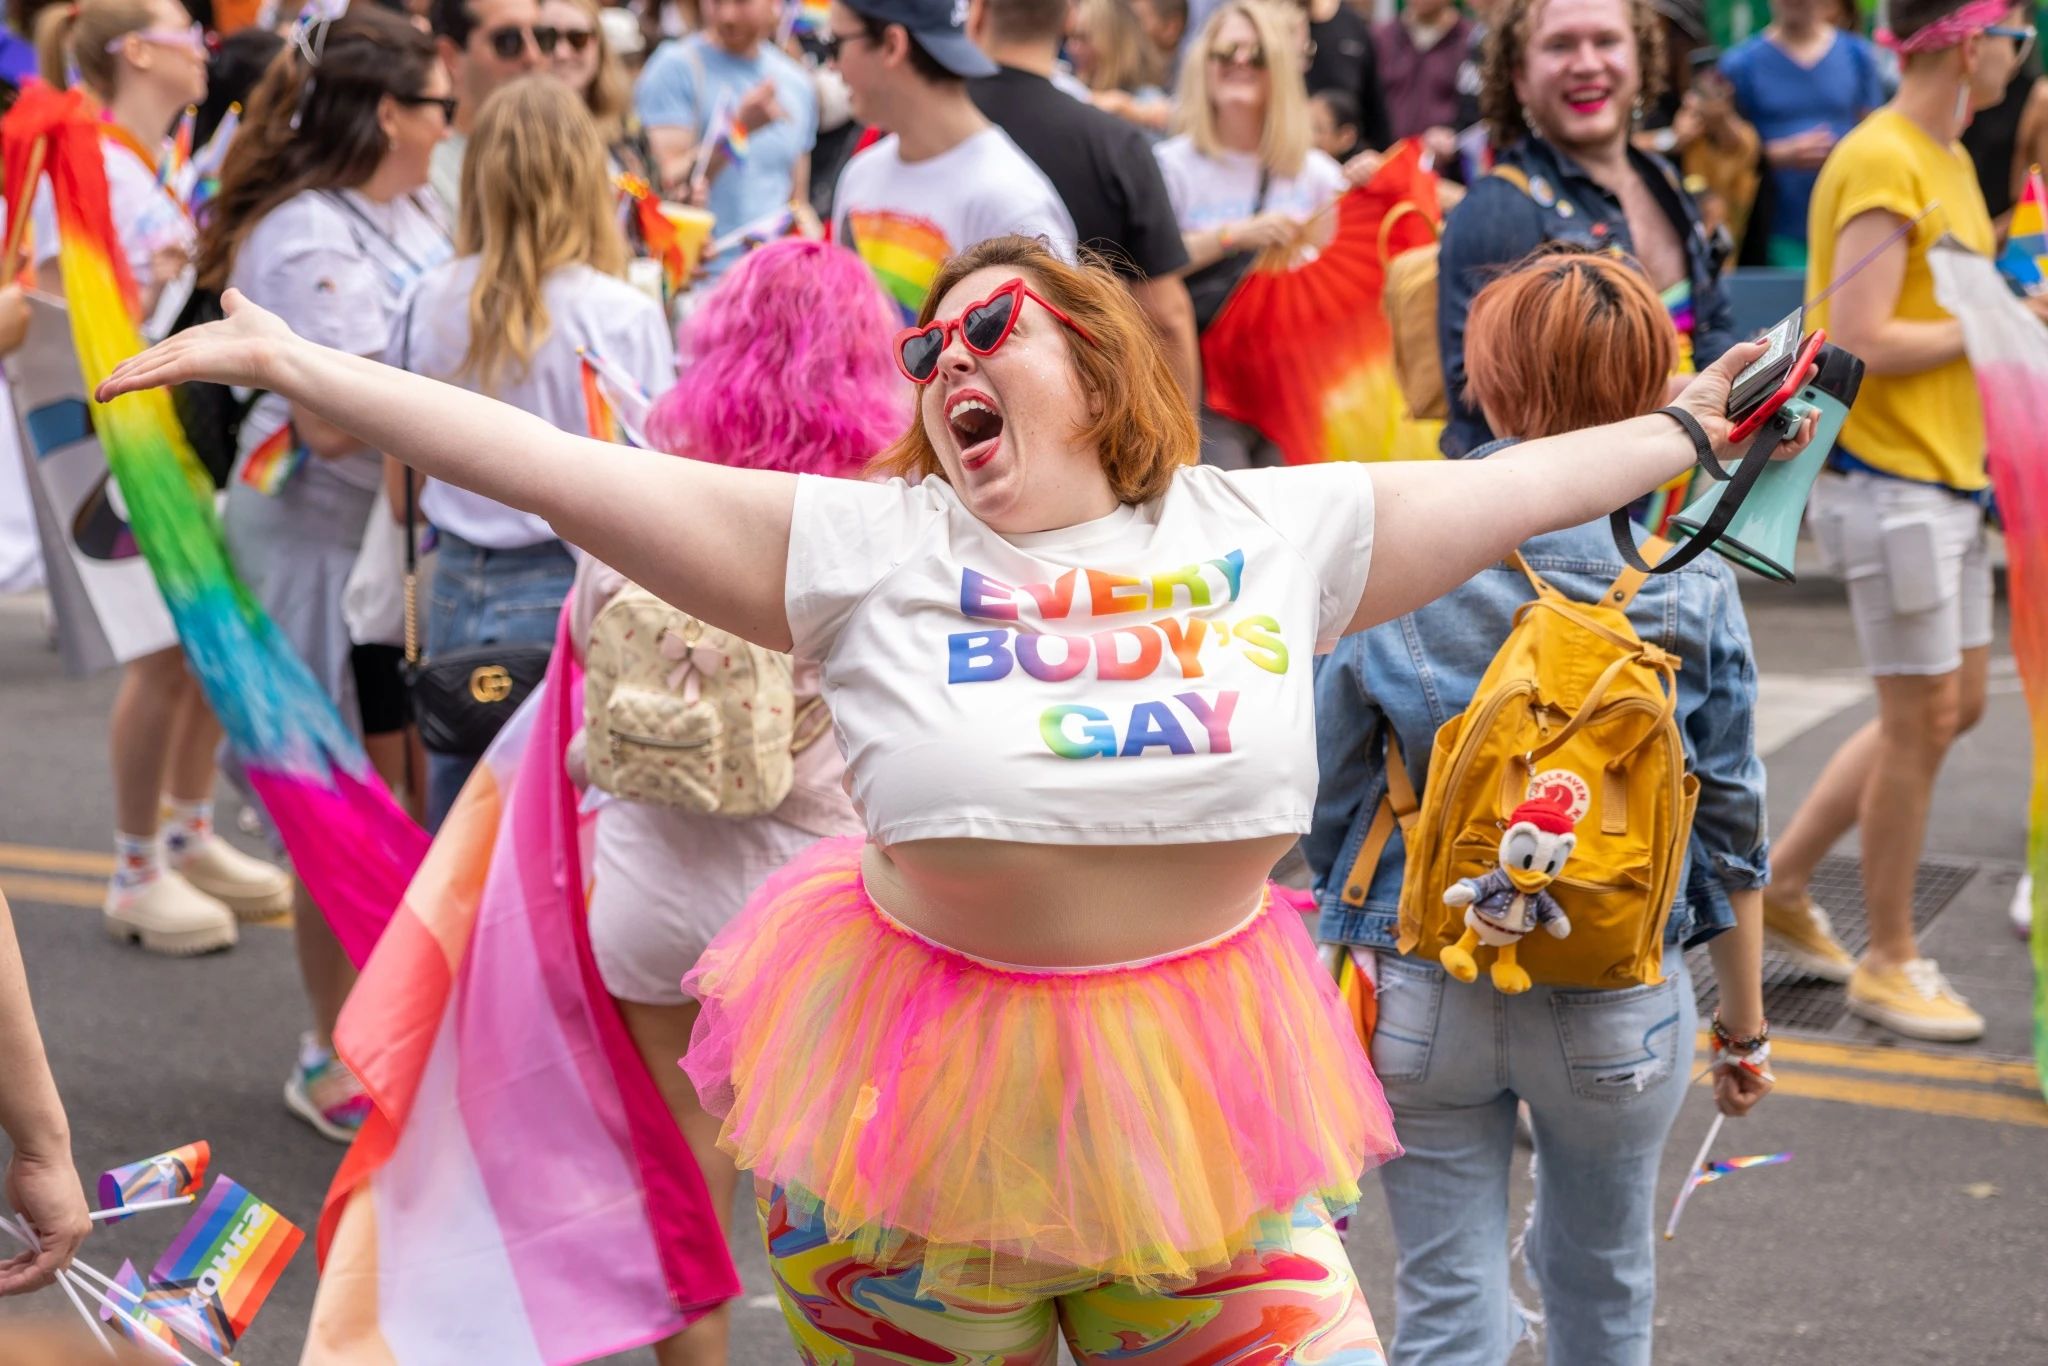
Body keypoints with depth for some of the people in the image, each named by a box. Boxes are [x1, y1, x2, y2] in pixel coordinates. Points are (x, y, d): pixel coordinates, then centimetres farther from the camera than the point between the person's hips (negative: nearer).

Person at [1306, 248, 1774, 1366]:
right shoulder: (1692, 584, -9)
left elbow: (1329, 798, -4)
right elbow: (1728, 822, -2)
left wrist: (1345, 914, 14)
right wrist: (1743, 1023, 10)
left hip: (1421, 994, -1)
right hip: (1621, 1004, 1)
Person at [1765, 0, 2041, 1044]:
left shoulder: (1948, 161, 14)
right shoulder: (1880, 162, -17)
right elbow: (1861, 342, -22)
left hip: (1946, 477, 10)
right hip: (1885, 478, -10)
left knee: (1952, 708, 15)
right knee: (1923, 720, -1)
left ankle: (1781, 881, 26)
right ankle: (1889, 963, 14)